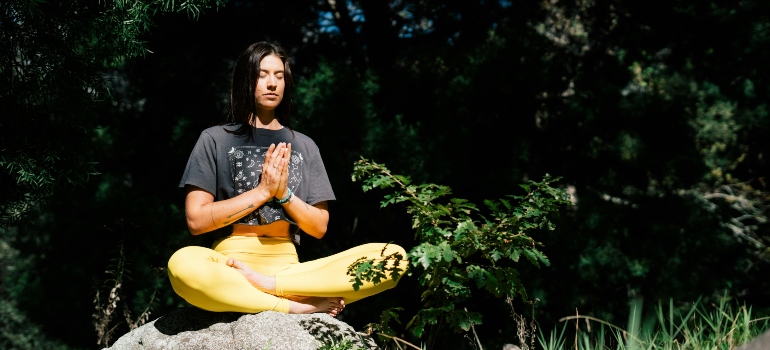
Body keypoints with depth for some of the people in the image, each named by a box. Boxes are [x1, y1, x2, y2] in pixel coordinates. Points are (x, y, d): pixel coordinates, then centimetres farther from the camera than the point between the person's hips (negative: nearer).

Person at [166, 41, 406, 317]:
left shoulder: (304, 146, 17)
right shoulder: (215, 139, 8)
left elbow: (319, 227, 13)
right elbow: (196, 220, -1)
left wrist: (283, 193, -5)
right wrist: (263, 190, -7)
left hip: (288, 267, 3)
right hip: (232, 266, -3)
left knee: (394, 257, -21)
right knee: (183, 264, -40)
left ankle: (268, 284, -27)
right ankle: (299, 306, -27)